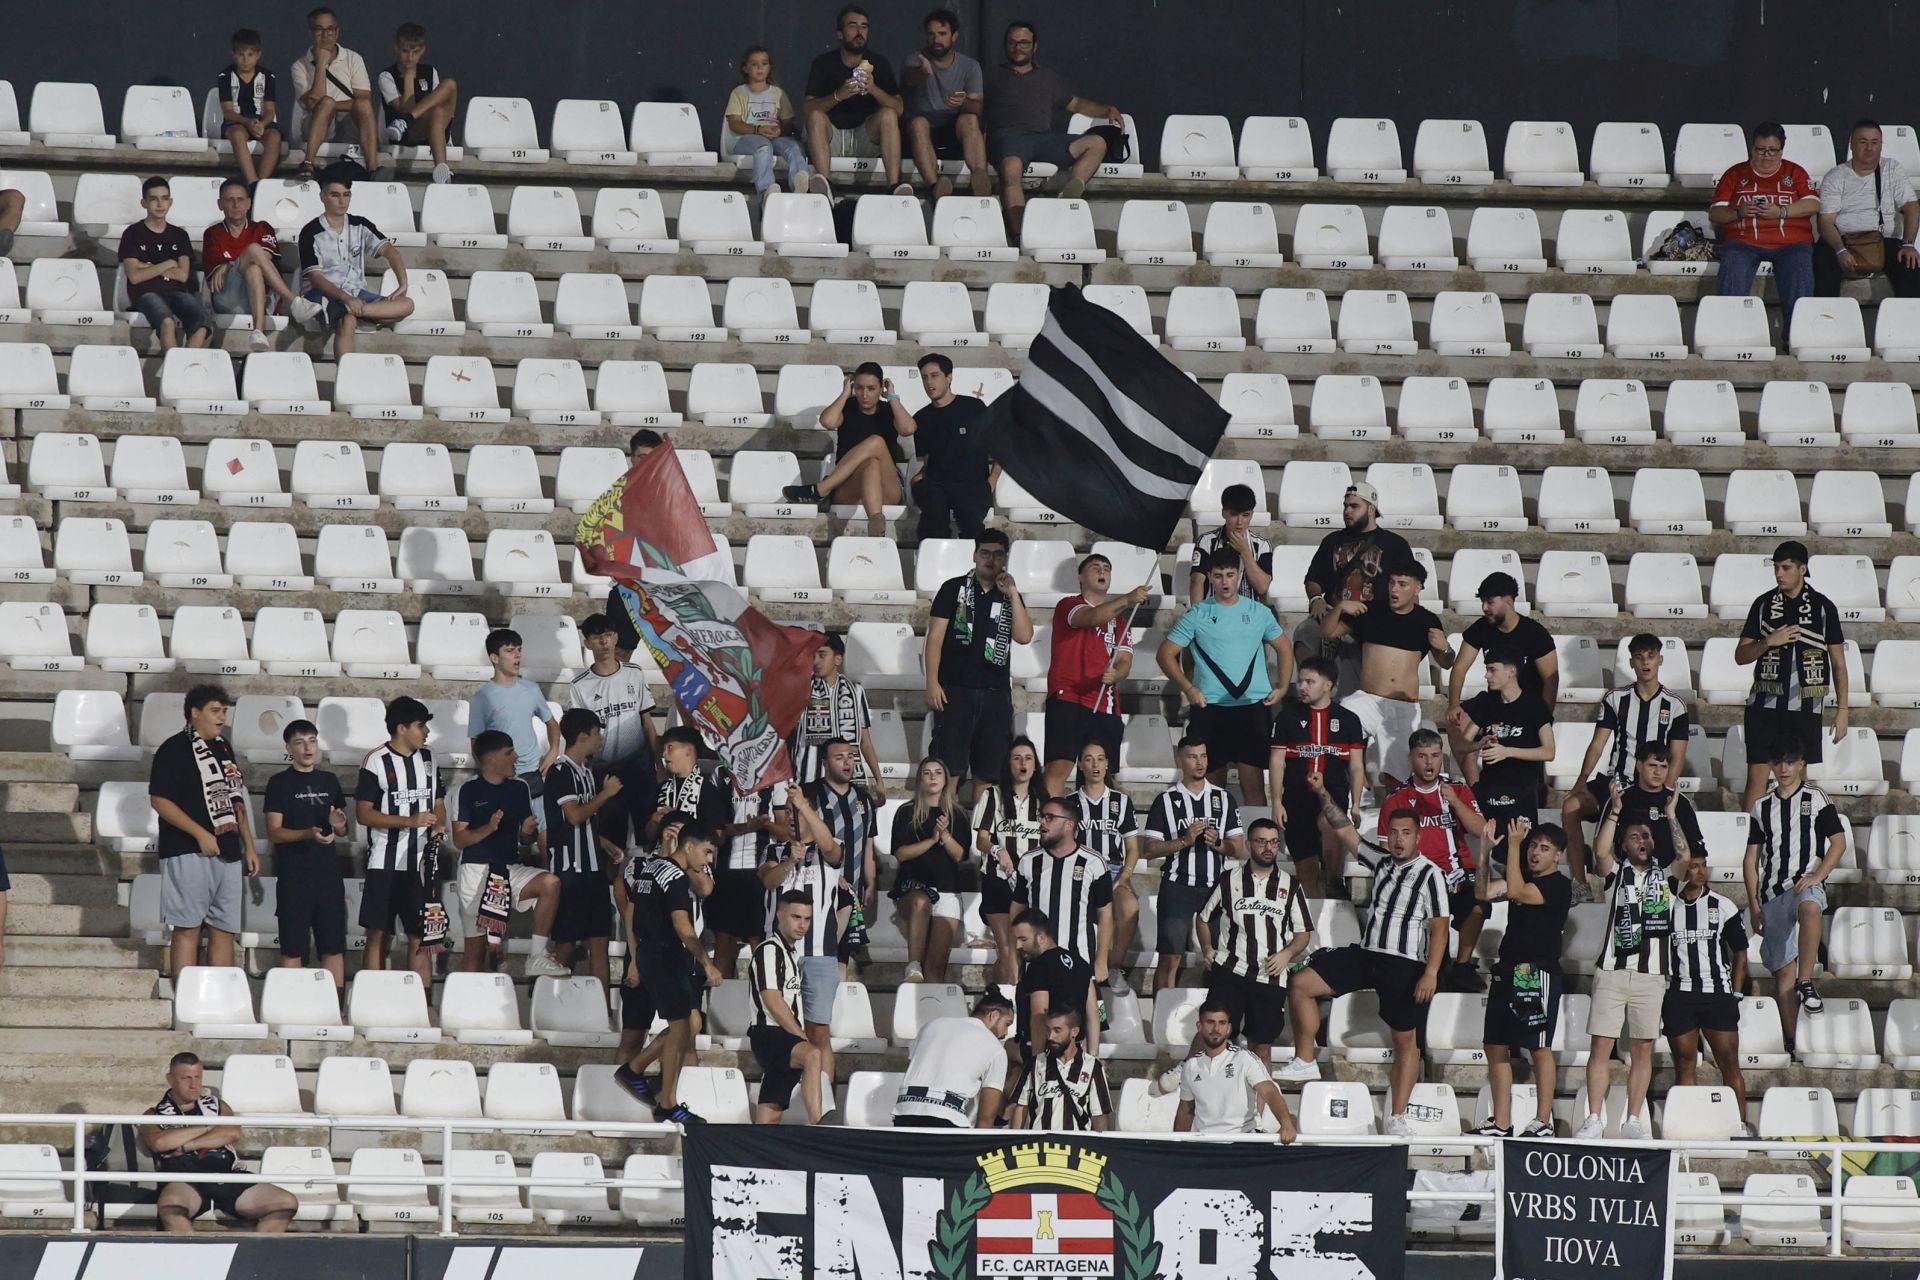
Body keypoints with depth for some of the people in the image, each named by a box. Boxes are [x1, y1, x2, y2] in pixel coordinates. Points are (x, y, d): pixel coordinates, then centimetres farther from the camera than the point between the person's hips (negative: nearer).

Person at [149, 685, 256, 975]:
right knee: (187, 929, -8)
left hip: (227, 852, 7)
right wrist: (200, 834, -18)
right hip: (188, 853, -7)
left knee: (223, 930, 6)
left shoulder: (223, 749, 18)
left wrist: (249, 847, 18)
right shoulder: (175, 749, -6)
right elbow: (159, 800, -13)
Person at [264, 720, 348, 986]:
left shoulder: (329, 781, 13)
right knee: (292, 950, -2)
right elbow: (274, 832, -7)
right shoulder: (280, 783, 0)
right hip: (294, 876, -4)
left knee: (334, 948, 4)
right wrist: (309, 834, -23)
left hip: (328, 873, 4)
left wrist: (338, 825, -5)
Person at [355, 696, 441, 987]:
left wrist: (438, 826, -2)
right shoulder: (377, 761, -6)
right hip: (385, 863, -4)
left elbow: (438, 803, 21)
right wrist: (410, 821, -17)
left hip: (421, 863, 4)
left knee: (421, 936, 2)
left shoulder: (428, 759, 11)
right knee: (378, 934, 1)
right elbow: (363, 813, -9)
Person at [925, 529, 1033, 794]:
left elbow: (1024, 636, -1)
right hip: (955, 690, -3)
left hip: (995, 693, 3)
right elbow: (935, 637, 1)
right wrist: (932, 683, -8)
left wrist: (1013, 594, -5)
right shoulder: (954, 589, 5)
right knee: (950, 768, -8)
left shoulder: (1010, 597, 14)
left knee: (988, 772, 4)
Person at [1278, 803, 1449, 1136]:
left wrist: (1431, 973, -19)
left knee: (1405, 1040, 1)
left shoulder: (1430, 874, -9)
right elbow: (1346, 831, 18)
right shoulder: (1381, 864, 11)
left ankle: (1397, 1117, 5)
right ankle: (1305, 1061, 4)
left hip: (1405, 965, -6)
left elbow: (1439, 928, -12)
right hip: (1366, 955, 6)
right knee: (1301, 984, -3)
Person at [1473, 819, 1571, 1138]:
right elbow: (1484, 893, 10)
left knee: (1539, 1048, -7)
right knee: (1495, 1047, 6)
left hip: (1538, 972, -8)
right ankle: (1501, 1123, 8)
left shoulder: (1559, 885, -5)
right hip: (1508, 970, 8)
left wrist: (1513, 845, -16)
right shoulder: (1523, 877, 18)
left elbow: (1517, 892, -18)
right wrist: (1486, 851, 2)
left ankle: (1543, 1122, -4)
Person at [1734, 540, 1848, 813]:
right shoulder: (1763, 604, 6)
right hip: (1765, 703, 1)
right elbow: (1740, 655, 8)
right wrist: (1768, 642, -11)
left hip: (1804, 707, -1)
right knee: (1757, 777, -5)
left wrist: (1842, 709, 0)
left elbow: (1838, 662, 5)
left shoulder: (1823, 607, 2)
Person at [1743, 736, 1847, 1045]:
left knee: (1809, 907, -41)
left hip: (1806, 885, -4)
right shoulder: (1762, 807, 14)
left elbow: (1838, 842, 1)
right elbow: (1752, 859, 15)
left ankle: (1807, 983, -37)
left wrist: (1817, 876, -13)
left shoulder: (1816, 799, 5)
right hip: (1772, 892, 4)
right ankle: (1790, 1040, 3)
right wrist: (1753, 903, 6)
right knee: (1782, 970, 1)